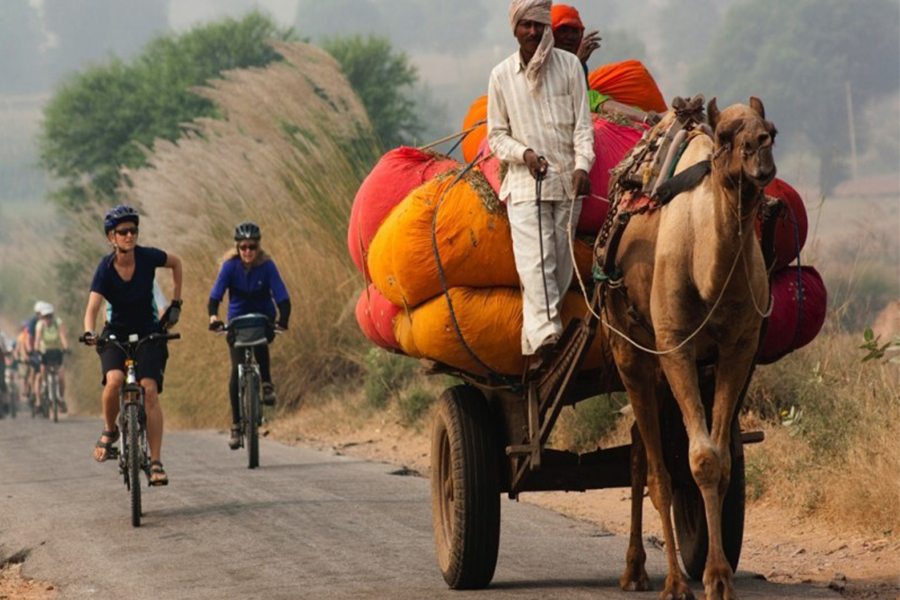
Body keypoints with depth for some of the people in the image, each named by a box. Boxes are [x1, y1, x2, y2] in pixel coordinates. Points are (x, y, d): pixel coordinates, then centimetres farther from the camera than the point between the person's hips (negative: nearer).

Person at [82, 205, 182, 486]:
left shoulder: (147, 256, -13)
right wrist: (89, 332, -47)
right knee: (114, 381, -28)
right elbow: (93, 307, -27)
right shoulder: (105, 268, -17)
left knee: (150, 390, -17)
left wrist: (176, 303, 5)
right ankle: (110, 431, 1)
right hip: (116, 335, -1)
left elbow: (176, 263, 7)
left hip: (149, 333, 1)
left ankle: (156, 462, -14)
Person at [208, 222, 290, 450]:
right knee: (237, 370, -9)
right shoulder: (230, 265, -17)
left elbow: (282, 297, -23)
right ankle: (236, 425, -2)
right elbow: (216, 295, -25)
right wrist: (213, 316, -44)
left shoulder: (267, 265, -18)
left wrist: (283, 320, -41)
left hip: (263, 317, 0)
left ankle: (267, 383, -16)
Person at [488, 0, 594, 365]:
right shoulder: (502, 75, 2)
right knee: (535, 266, -15)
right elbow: (496, 135, 8)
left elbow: (582, 123, 3)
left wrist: (582, 165, -12)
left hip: (567, 183, 2)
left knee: (561, 267, 2)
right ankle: (544, 339, -22)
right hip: (525, 184, -2)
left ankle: (535, 343, 9)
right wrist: (524, 153, -11)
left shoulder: (569, 65, 2)